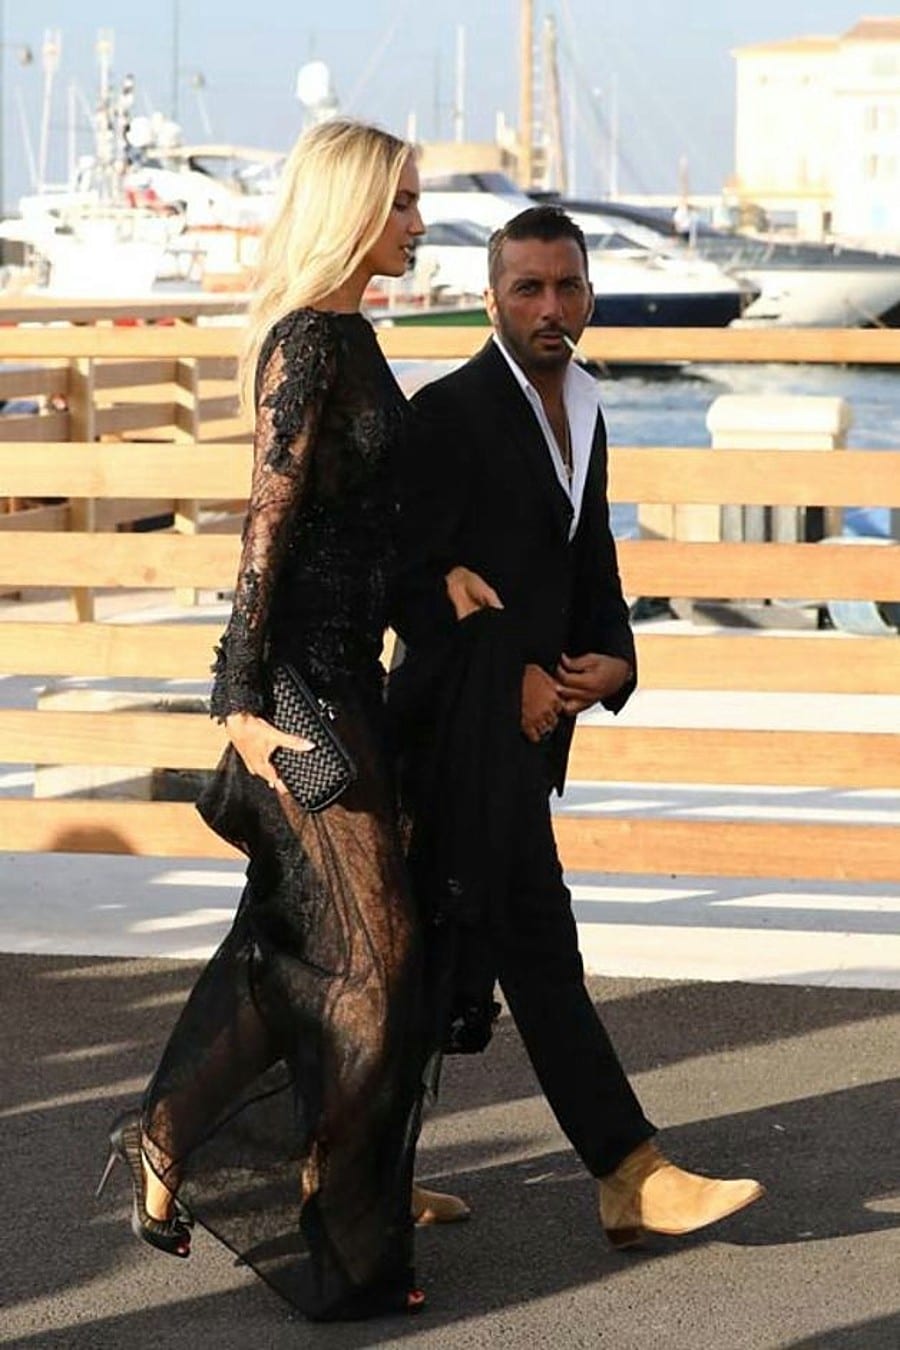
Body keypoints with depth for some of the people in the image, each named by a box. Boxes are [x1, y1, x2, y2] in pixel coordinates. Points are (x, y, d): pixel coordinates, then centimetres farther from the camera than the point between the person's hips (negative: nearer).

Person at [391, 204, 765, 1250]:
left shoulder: (581, 411, 14)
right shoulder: (451, 412, -10)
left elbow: (592, 567, 18)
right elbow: (414, 579, -13)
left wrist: (612, 663, -1)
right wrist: (515, 680, -13)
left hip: (531, 719, 8)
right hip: (471, 723, -8)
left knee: (437, 954, 12)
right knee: (536, 943, -6)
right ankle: (633, 1179, -6)